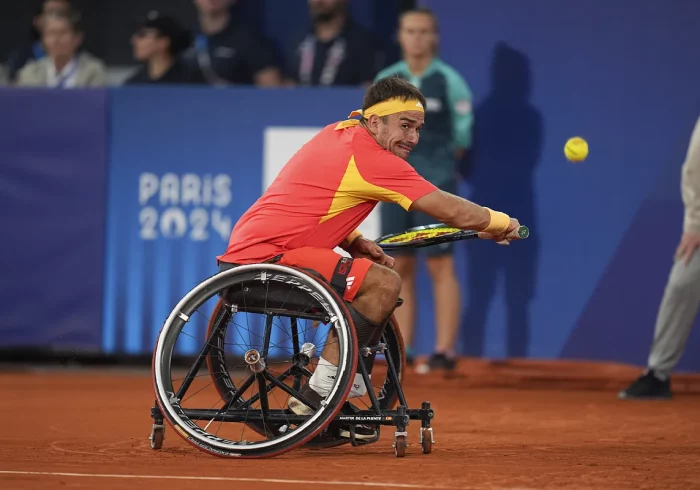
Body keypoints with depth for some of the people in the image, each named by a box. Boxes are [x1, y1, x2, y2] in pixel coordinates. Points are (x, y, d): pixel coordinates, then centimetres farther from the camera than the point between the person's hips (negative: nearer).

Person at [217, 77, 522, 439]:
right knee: (384, 283, -17)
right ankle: (317, 393, -13)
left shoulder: (339, 133, 14)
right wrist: (502, 223, 5)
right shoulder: (372, 159, -14)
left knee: (371, 275, 19)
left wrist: (353, 241, 7)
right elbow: (456, 212, -14)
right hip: (265, 260, -10)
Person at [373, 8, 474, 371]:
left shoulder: (449, 81, -4)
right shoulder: (385, 80, 7)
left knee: (440, 266, -5)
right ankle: (401, 350, 10)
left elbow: (462, 136, 1)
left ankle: (445, 350, -6)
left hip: (435, 182, -4)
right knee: (398, 267, 6)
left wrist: (438, 163, 7)